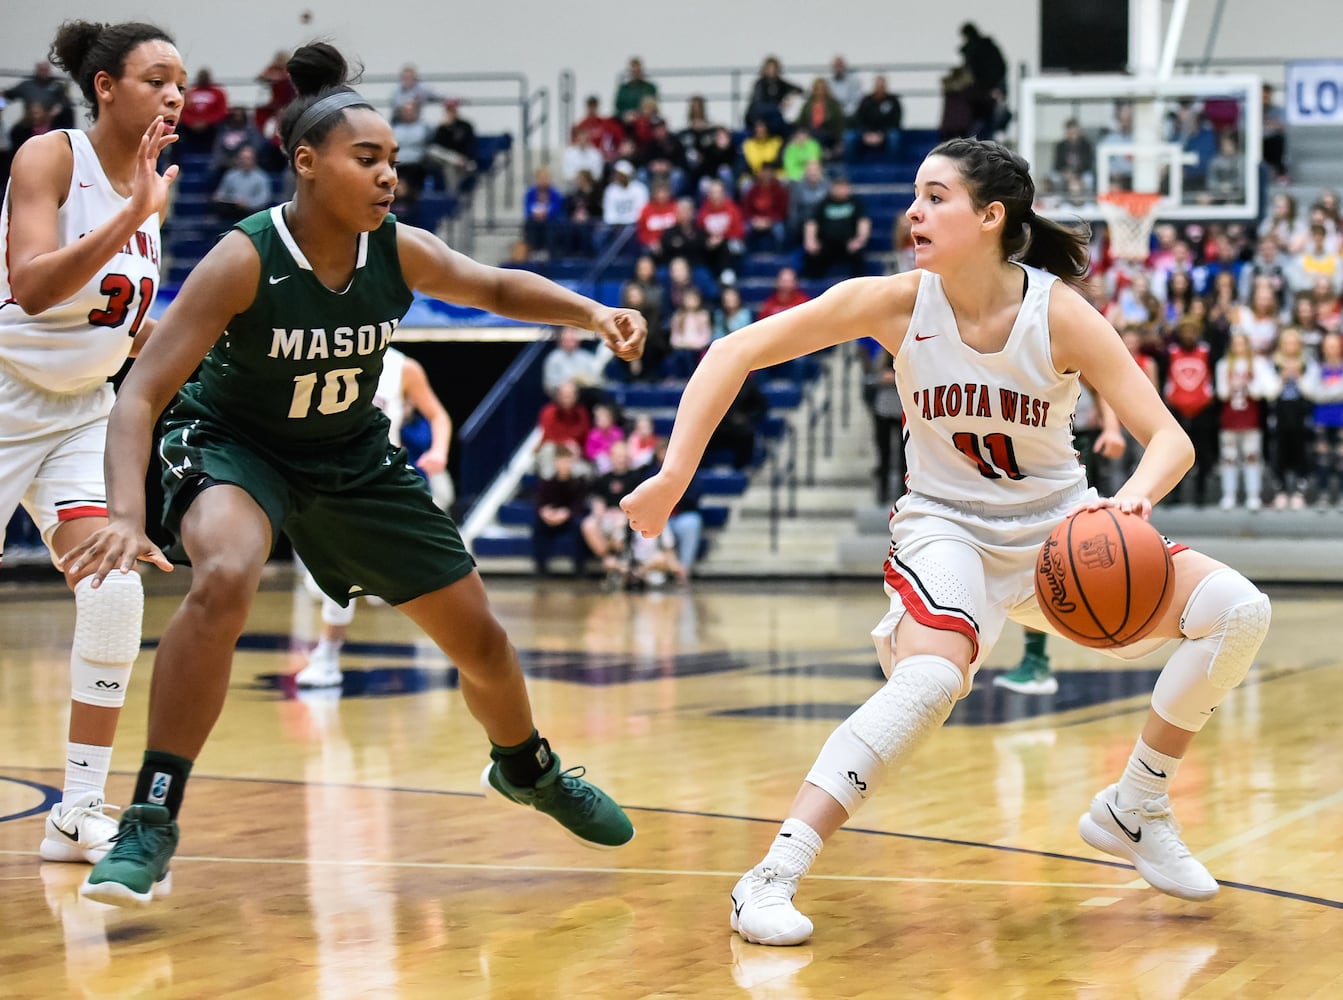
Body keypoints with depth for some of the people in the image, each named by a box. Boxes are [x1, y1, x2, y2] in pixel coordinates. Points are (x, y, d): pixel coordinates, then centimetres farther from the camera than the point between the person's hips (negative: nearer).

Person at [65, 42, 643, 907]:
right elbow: (141, 396, -31)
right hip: (234, 445, -5)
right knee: (224, 580, -38)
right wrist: (127, 515, -47)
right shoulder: (245, 261, -29)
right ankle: (153, 822, -29)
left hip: (354, 456, 5)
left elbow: (499, 289, 5)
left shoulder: (399, 251, -16)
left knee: (480, 639, 10)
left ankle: (526, 768, 45)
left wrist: (592, 314, -13)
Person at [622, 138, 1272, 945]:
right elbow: (735, 354, -13)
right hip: (948, 527, -3)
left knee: (1238, 611, -13)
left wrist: (1134, 498, -39)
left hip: (1058, 527, 3)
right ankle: (771, 879, -29)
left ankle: (1134, 810, 6)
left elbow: (1170, 438, -17)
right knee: (931, 679, -34)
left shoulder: (1061, 315, -17)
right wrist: (673, 476, -18)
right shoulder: (897, 303, -16)